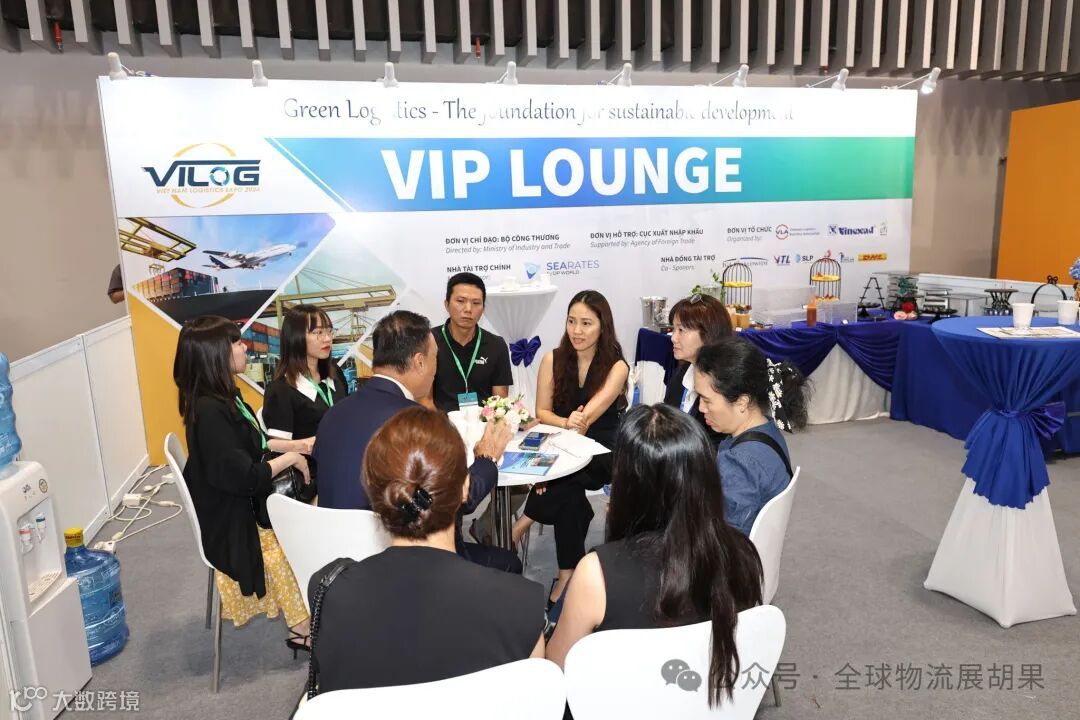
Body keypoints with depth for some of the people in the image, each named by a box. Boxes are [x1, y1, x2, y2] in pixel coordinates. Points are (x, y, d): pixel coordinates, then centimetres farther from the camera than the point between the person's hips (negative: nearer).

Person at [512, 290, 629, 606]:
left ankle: (518, 527, -21)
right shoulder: (553, 359, 2)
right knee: (569, 496, -31)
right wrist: (567, 422, -21)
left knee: (565, 479, -35)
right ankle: (568, 575, -21)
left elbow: (588, 416, -18)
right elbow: (542, 412, 0)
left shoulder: (617, 367, -6)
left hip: (601, 452, -2)